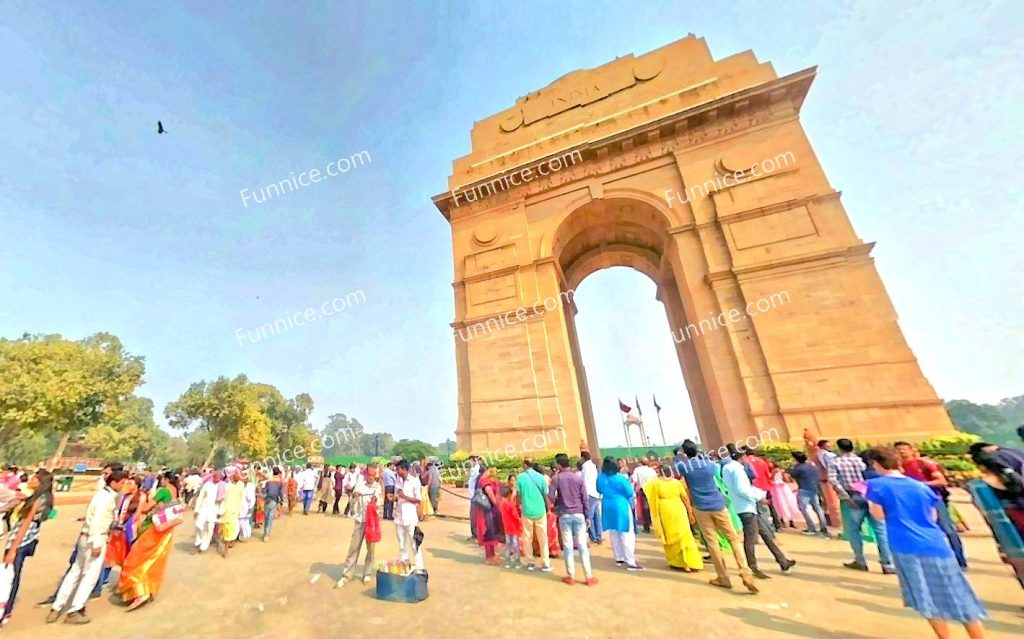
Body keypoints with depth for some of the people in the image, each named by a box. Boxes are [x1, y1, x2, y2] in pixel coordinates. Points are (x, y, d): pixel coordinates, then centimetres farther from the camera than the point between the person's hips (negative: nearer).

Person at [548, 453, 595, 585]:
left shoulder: (556, 478, -6)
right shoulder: (578, 477, 1)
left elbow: (551, 496, -13)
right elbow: (584, 498, 2)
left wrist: (557, 504, 8)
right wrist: (586, 515, 10)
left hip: (564, 515, -1)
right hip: (579, 514, 2)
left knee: (568, 545, 7)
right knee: (582, 545, 7)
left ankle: (571, 576, 15)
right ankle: (589, 576, 11)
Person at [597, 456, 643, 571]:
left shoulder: (600, 477, -4)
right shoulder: (620, 478, -20)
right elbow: (630, 493, -11)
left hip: (607, 506, 6)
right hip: (621, 506, -5)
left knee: (613, 533, 17)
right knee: (627, 535, 2)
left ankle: (619, 558, 28)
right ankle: (630, 562, 5)